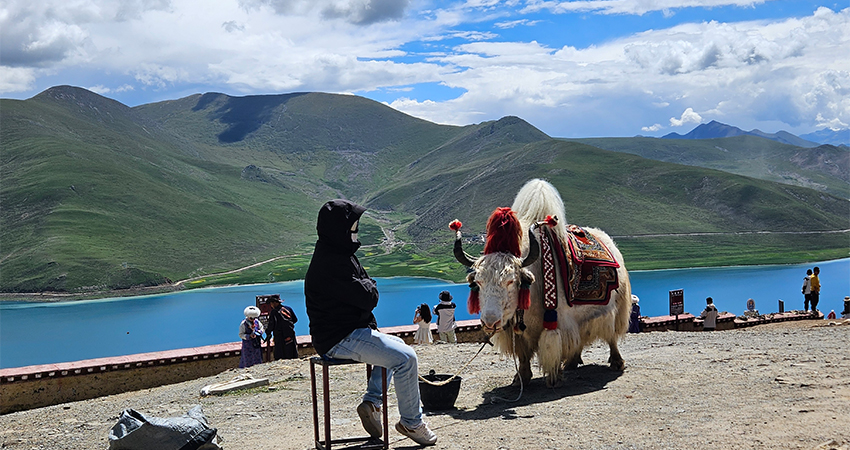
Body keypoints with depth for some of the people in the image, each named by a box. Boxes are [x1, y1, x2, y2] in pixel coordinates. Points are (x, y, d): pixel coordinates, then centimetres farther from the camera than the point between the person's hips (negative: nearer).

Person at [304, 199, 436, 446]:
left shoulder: (336, 255, 14)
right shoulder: (331, 263, -21)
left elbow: (365, 298, 17)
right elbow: (368, 298, -22)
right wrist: (369, 285, 0)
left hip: (351, 331, 11)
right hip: (340, 340, -11)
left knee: (397, 345, 26)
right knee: (406, 358, -16)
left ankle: (372, 402, 18)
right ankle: (411, 422, -3)